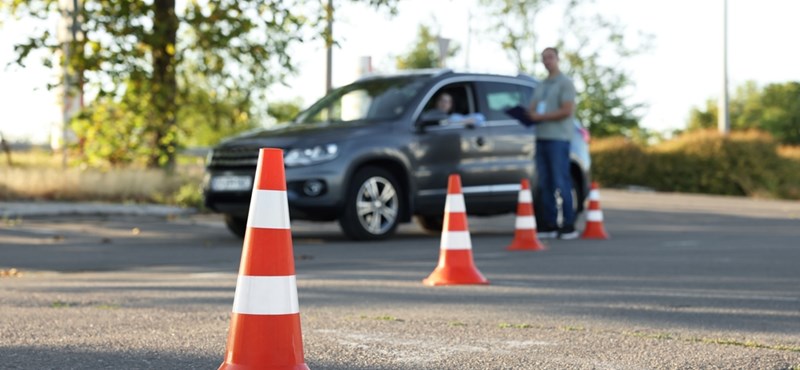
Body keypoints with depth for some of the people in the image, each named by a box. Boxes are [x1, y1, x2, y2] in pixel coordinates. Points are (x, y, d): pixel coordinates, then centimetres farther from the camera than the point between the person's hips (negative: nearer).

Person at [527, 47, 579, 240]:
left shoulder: (565, 83, -1)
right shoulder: (541, 86, 22)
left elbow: (567, 111, -11)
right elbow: (532, 110, 20)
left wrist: (541, 116, -11)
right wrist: (531, 113, -5)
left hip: (558, 138, -7)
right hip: (541, 137, 7)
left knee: (561, 182, -9)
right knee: (545, 183, 4)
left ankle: (568, 225, -7)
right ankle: (549, 225, 6)